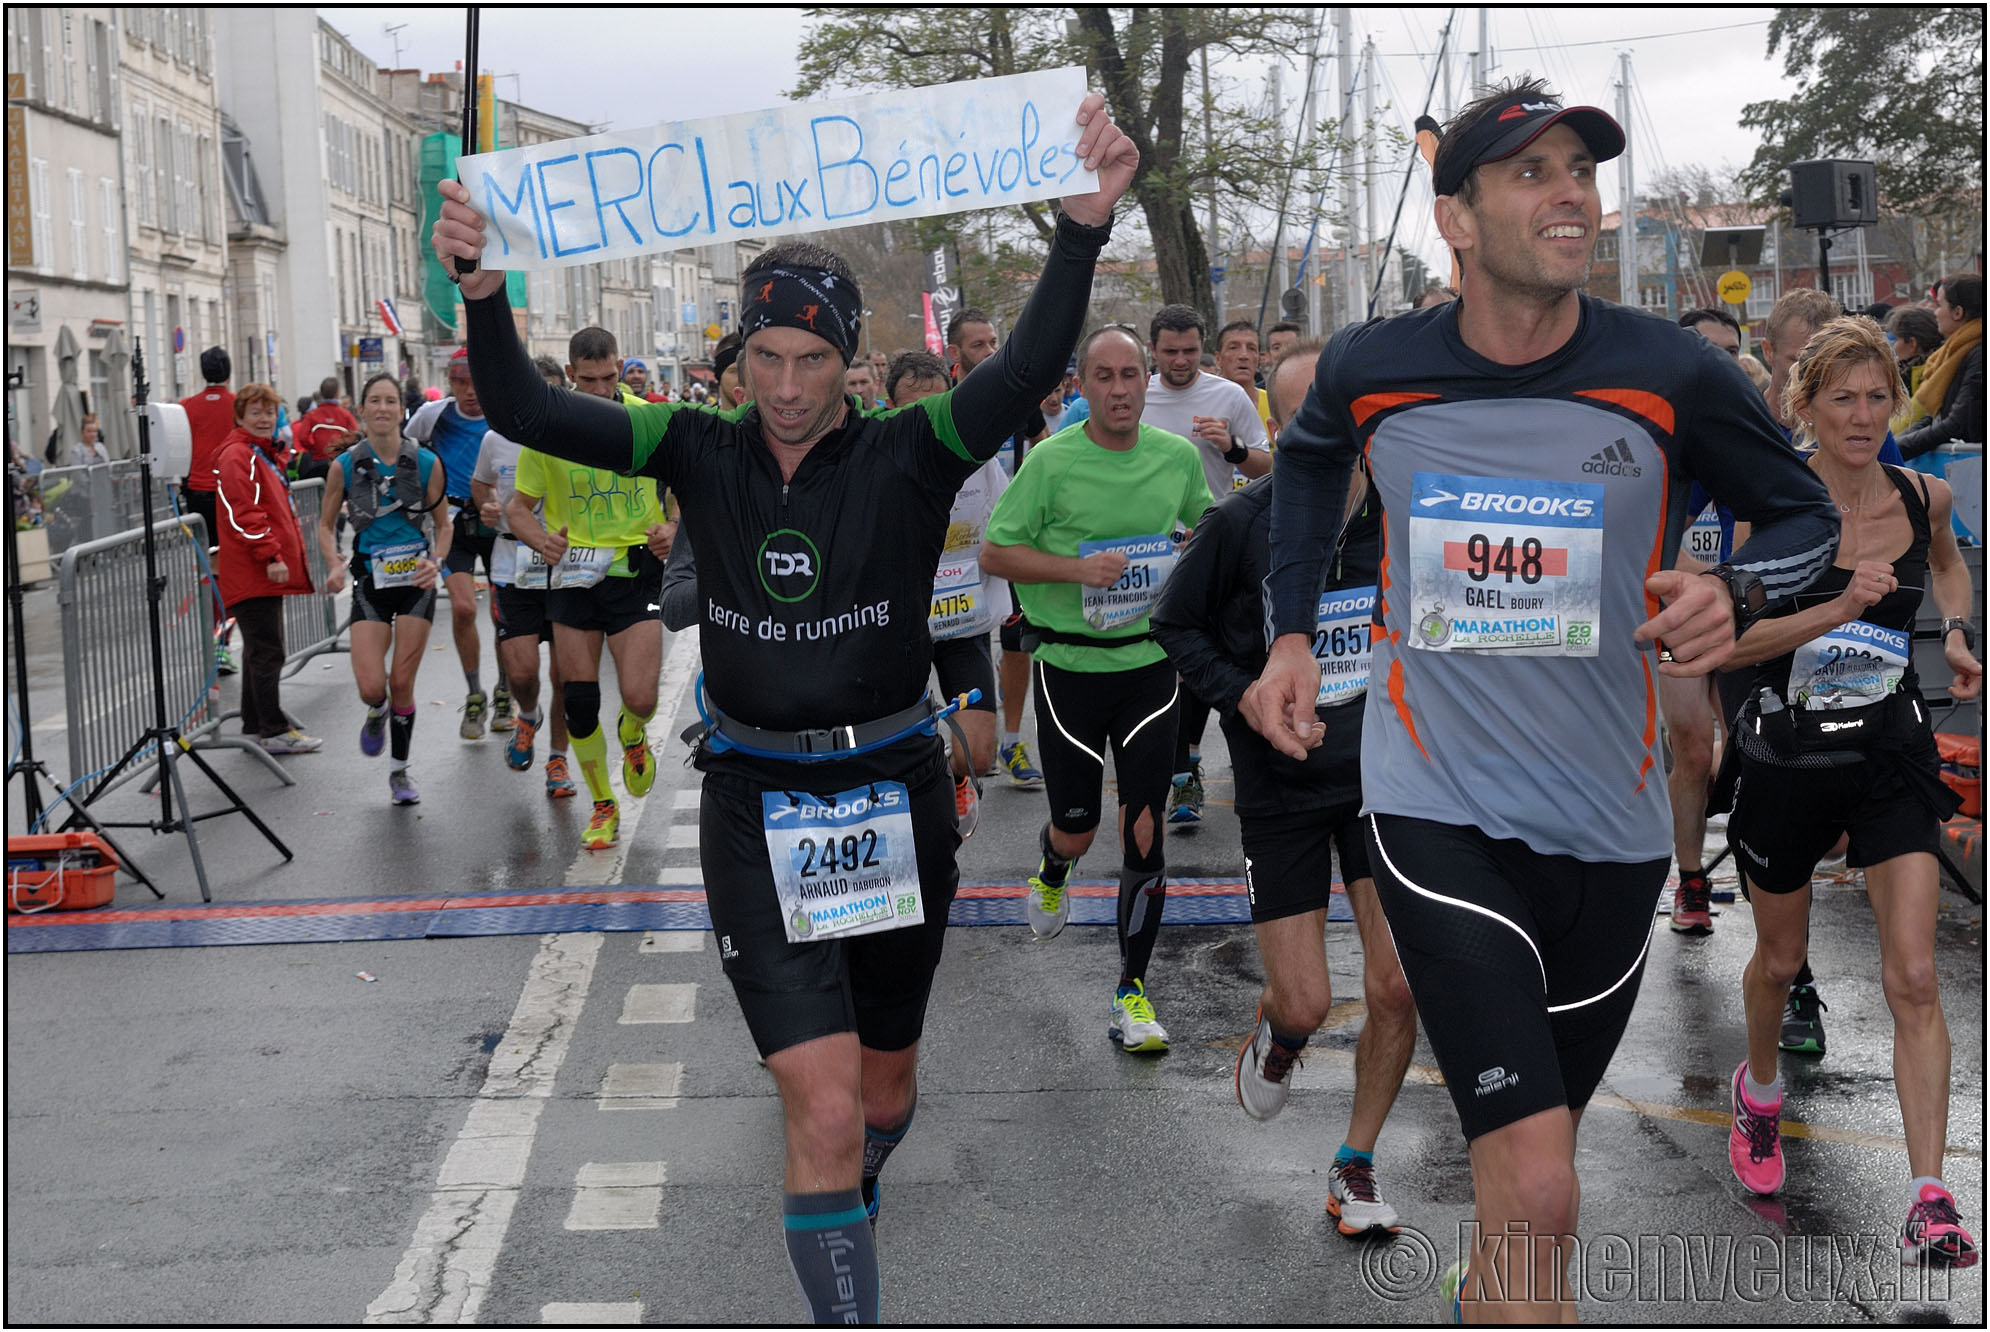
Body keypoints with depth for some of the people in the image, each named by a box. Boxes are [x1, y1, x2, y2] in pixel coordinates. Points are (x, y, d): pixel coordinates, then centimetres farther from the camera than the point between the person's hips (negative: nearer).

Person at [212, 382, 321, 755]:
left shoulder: (264, 454, 20)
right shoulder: (237, 456, -11)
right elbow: (243, 514, -20)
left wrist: (289, 554, 24)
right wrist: (270, 556, -23)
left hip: (268, 573, 11)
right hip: (252, 574, -11)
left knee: (261, 651, 14)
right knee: (267, 651, -8)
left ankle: (255, 726, 21)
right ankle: (275, 732, -6)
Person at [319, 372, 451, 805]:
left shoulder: (427, 463, -5)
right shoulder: (344, 466, -5)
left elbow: (444, 524, 6)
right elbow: (326, 525, 7)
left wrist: (436, 561, -12)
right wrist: (335, 565, -11)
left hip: (416, 581, 0)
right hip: (370, 583, 0)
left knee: (402, 683, 1)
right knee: (371, 686, -11)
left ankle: (400, 770, 20)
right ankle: (377, 715, 28)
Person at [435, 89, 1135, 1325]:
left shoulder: (907, 457, -8)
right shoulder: (702, 453, -2)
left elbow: (1031, 367, -23)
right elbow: (527, 412, -8)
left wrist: (1088, 219, -37)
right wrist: (481, 287, -24)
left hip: (895, 800, 1)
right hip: (758, 808, -1)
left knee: (885, 1088, 20)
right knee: (824, 1113, -10)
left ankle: (845, 1207, 54)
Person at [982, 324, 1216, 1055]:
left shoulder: (1179, 457, 1)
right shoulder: (1051, 461, -11)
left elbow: (1209, 525, 21)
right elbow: (993, 551, -8)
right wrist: (1077, 568, -20)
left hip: (1150, 660, 2)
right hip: (1069, 662, -2)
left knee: (1144, 826, -3)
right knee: (1076, 826, 8)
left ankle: (1132, 990, 9)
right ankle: (1052, 875, 48)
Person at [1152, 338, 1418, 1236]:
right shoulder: (1241, 524, -12)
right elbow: (1176, 623, 1)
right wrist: (1245, 697, -12)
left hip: (1386, 777, 2)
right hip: (1281, 788, -1)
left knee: (1398, 990, -2)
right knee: (1307, 1005, -2)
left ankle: (1356, 1166, 21)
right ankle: (1277, 1036, 38)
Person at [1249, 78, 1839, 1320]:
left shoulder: (1670, 373, -10)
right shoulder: (1371, 369, -6)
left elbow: (1805, 516, 5)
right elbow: (1309, 456, 19)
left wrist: (1734, 593, -17)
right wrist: (1294, 631, 10)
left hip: (1609, 818, 2)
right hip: (1436, 803, -2)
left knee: (1532, 1156, 20)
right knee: (1536, 1191, -16)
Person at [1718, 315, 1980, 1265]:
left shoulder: (1923, 497, -2)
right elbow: (1729, 643, -18)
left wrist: (1957, 632, 4)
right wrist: (1839, 606, -29)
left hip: (1891, 756, 2)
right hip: (1789, 759, -1)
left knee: (1913, 979, -9)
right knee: (1779, 960, 18)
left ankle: (1928, 1201, -6)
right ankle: (1759, 1090, 49)